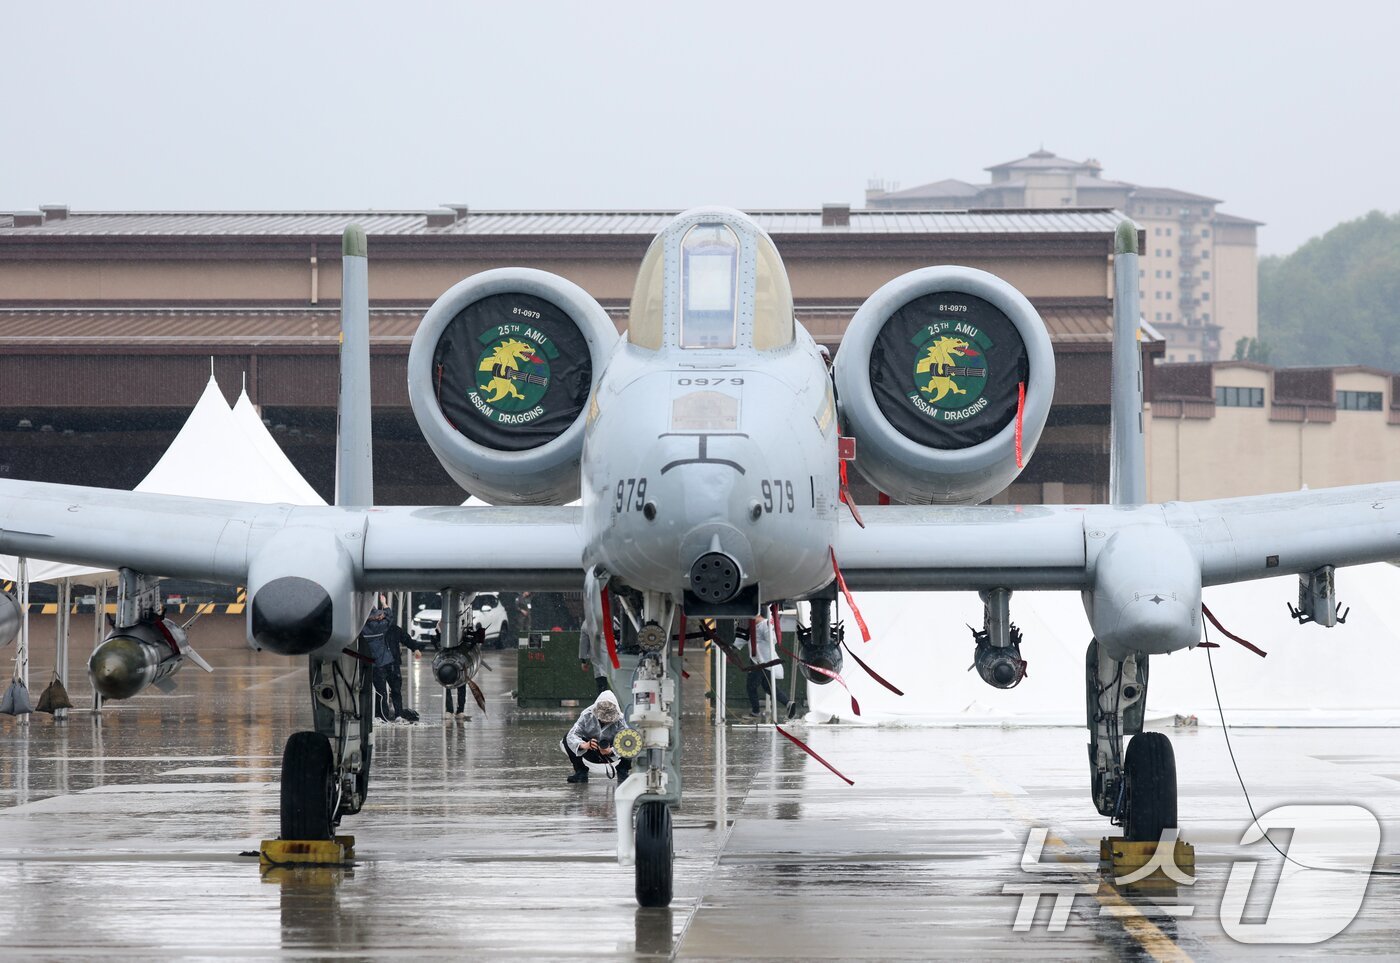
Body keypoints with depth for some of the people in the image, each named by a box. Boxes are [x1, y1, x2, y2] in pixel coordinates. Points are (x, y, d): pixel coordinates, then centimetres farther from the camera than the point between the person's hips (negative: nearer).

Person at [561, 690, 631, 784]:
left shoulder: (619, 722, -25)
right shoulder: (587, 716, -23)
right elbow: (572, 735, -32)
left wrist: (610, 751, -56)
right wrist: (583, 745, -53)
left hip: (611, 754, -1)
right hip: (591, 754, 1)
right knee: (567, 741, -24)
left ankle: (622, 772, -3)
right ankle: (581, 772, -5)